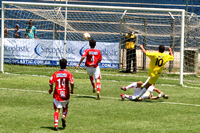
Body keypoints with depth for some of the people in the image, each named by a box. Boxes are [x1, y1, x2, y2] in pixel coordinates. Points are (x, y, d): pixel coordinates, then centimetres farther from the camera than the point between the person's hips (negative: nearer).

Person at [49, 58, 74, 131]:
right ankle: (64, 117, -7)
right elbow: (71, 82, -17)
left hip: (57, 94, 0)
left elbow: (51, 82, -5)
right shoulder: (68, 74, -4)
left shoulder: (55, 74, 2)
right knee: (65, 107, 22)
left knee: (57, 109, 0)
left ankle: (56, 124, -16)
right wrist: (72, 90, 0)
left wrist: (51, 89, 14)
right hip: (65, 95, 0)